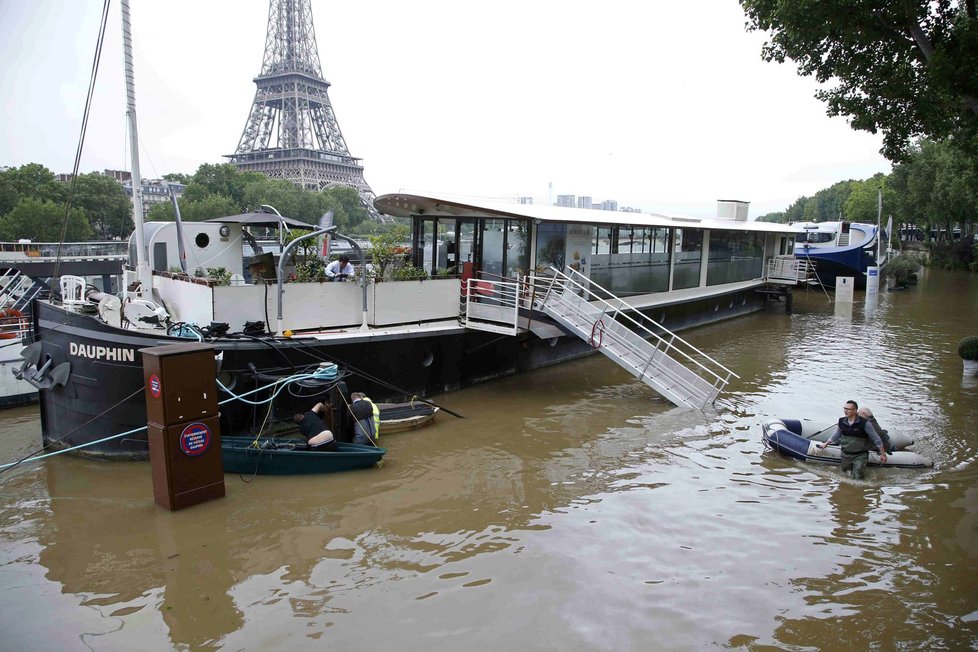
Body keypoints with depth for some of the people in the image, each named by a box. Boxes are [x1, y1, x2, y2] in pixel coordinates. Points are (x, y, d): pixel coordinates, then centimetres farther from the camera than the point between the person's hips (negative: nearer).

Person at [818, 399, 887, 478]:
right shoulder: (841, 421, -5)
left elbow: (876, 439, -10)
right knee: (845, 472, 14)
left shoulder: (864, 423, -19)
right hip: (846, 454, 4)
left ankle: (862, 466, 22)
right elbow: (837, 434, 15)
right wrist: (826, 443, 19)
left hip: (860, 455, -4)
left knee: (858, 477, -8)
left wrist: (883, 454, -8)